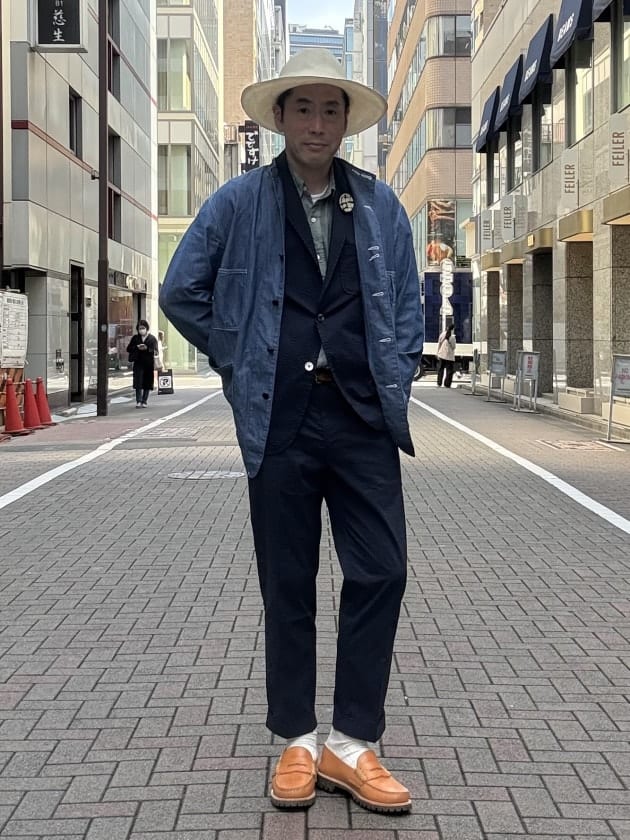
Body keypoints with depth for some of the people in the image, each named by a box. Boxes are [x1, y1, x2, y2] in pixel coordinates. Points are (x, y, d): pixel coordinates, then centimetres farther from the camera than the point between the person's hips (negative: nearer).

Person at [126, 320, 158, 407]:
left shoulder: (152, 338, 3)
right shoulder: (135, 338, 9)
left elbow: (155, 351, -5)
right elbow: (128, 349, 6)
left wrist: (146, 348, -21)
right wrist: (137, 348, -11)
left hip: (148, 364, 0)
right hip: (138, 363, 1)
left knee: (147, 384, 4)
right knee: (138, 383, -8)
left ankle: (144, 401, 13)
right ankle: (138, 401, -8)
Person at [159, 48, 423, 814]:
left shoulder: (380, 206, 9)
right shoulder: (239, 202, 3)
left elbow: (407, 304, 15)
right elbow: (181, 294, 8)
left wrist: (393, 381, 5)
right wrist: (238, 362, 6)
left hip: (363, 417, 2)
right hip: (280, 420, -1)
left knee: (380, 572, -2)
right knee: (287, 584, 6)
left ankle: (352, 744, 11)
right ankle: (297, 742, 19)